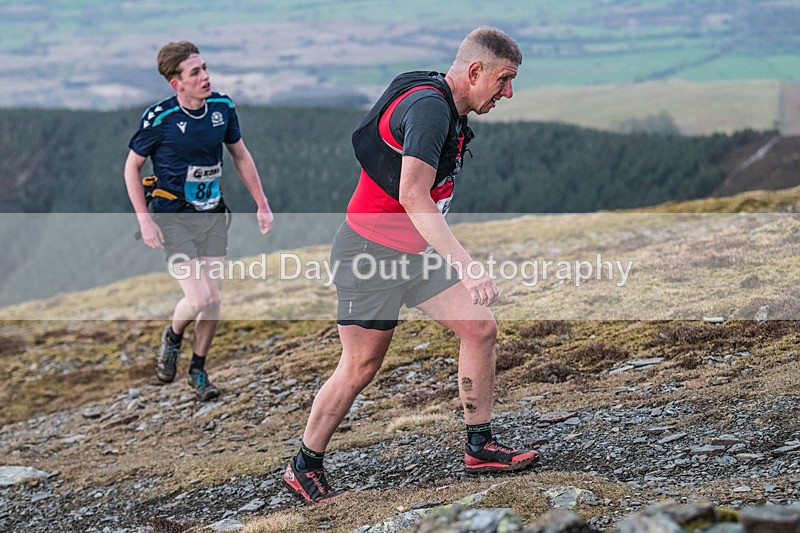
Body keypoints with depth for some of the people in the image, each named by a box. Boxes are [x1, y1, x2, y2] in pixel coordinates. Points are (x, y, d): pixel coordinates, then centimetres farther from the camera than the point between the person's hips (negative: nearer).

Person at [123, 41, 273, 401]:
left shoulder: (222, 107, -3)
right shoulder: (159, 118, -17)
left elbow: (240, 156, 12)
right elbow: (132, 168, -5)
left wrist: (262, 204, 11)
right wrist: (145, 221, -11)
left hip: (213, 215, 5)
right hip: (174, 219, -5)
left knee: (214, 297, 5)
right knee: (198, 298, -13)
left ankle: (198, 370, 24)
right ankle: (172, 337, 21)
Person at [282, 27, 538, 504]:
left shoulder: (450, 112, 8)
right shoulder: (428, 106, -23)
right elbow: (413, 196, -35)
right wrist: (467, 267, -40)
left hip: (415, 251, 9)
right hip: (371, 251, -9)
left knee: (481, 327, 2)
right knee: (361, 367, -1)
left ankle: (480, 447, 12)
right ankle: (305, 467, 16)